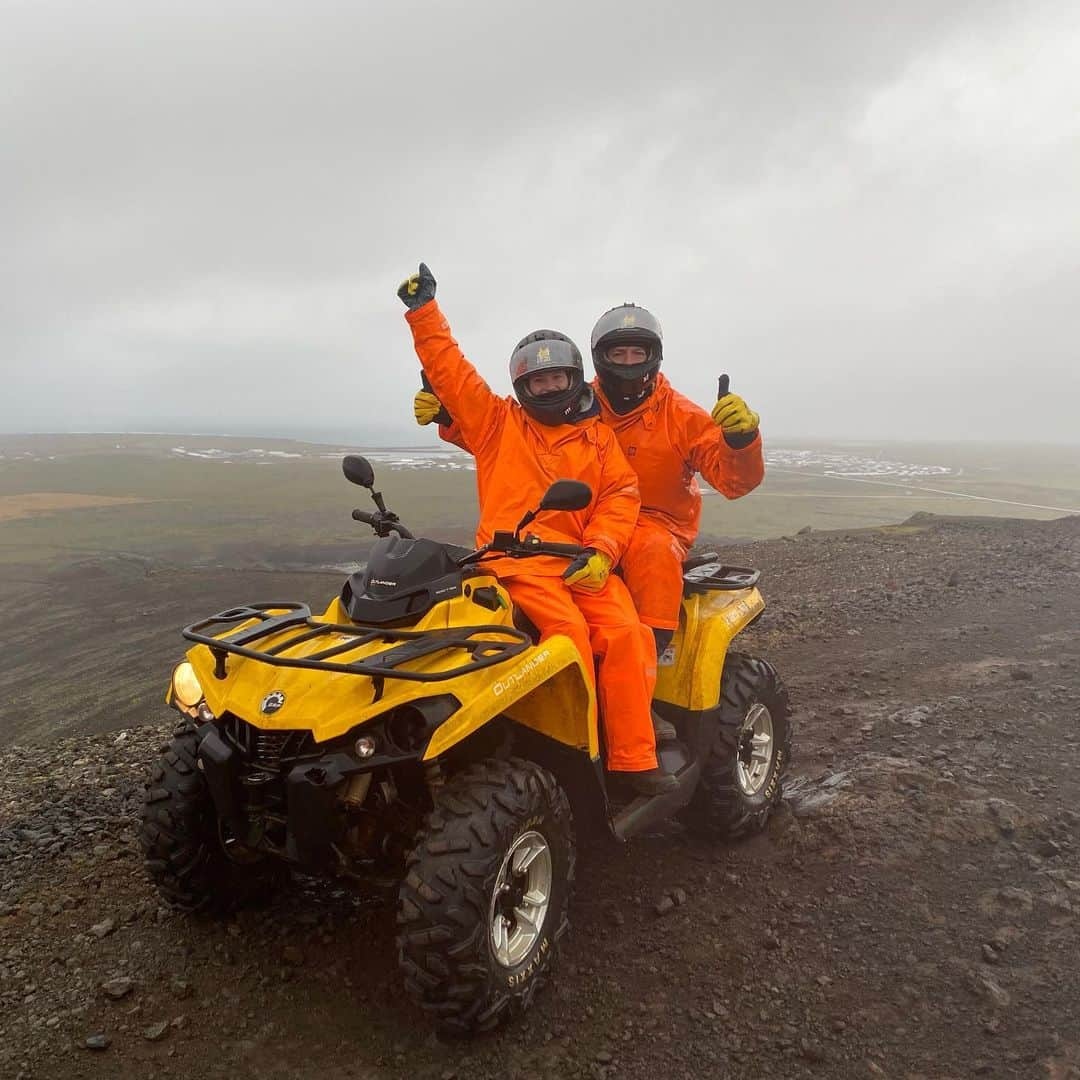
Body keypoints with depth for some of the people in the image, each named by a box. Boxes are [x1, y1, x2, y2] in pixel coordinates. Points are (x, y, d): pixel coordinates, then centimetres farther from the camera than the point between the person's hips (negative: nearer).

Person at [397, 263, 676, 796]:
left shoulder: (598, 437, 18)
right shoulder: (497, 420, 16)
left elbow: (620, 497, 7)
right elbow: (448, 368, 13)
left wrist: (600, 551, -8)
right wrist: (424, 312, 8)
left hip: (582, 560, 3)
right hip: (518, 555, -2)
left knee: (625, 635, -18)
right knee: (568, 631, -27)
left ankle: (634, 759, -11)